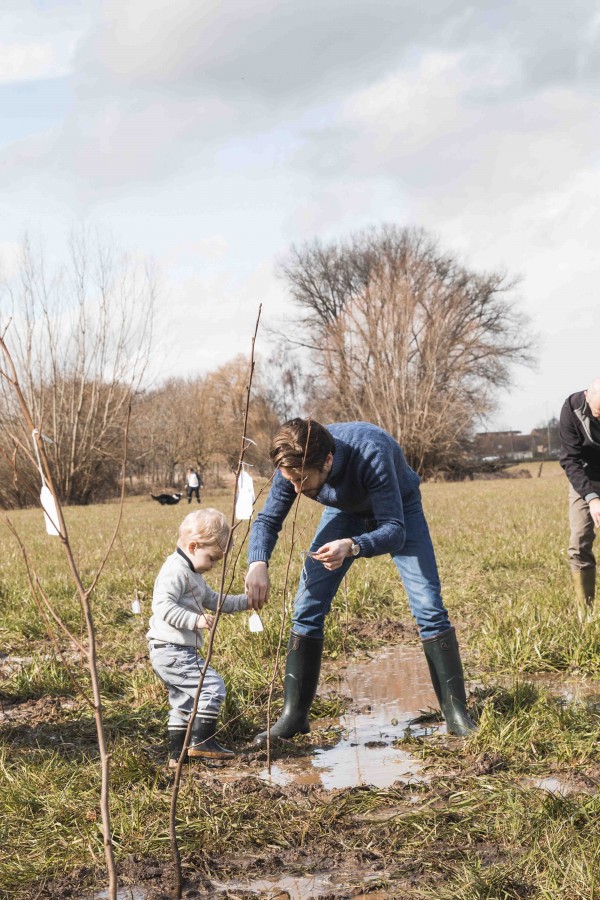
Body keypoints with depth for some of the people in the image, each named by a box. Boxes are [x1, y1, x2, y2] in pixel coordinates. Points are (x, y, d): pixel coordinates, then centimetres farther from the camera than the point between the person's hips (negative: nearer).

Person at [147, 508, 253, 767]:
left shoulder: (192, 574, 19)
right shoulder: (175, 571, -16)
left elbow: (213, 600, 31)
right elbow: (162, 605, -27)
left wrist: (245, 601, 23)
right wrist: (195, 620, -31)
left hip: (169, 653, 11)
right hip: (172, 651, -11)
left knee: (184, 701, 18)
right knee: (212, 686, -12)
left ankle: (178, 755, 24)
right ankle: (202, 743, -6)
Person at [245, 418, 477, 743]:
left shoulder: (371, 454, -43)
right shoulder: (295, 463, -30)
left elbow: (395, 531, -41)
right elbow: (267, 519, -18)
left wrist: (352, 546, -60)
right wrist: (258, 562, -39)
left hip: (397, 510, -3)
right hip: (345, 510, 4)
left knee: (428, 606, -15)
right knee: (307, 607, -7)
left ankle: (456, 712, -5)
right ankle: (294, 715, 1)